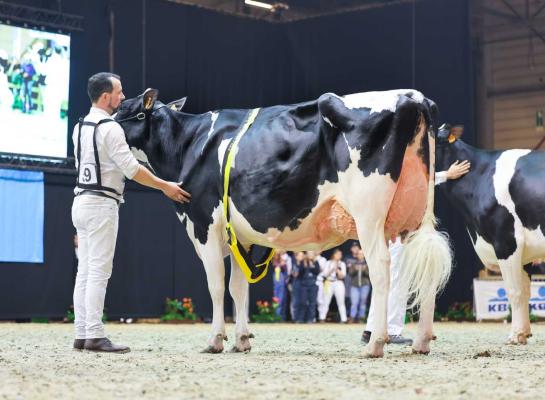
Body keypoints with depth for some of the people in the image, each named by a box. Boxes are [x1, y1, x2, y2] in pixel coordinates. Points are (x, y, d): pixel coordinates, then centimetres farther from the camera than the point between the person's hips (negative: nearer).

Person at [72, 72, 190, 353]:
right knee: (99, 271, -8)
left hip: (81, 202, 9)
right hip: (102, 203, -9)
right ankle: (95, 336, -10)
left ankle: (82, 335, 9)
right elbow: (132, 169, -16)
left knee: (85, 271, 8)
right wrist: (165, 186, -8)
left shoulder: (80, 127, 14)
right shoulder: (110, 128, -13)